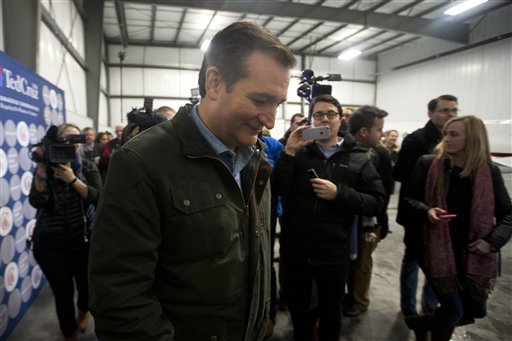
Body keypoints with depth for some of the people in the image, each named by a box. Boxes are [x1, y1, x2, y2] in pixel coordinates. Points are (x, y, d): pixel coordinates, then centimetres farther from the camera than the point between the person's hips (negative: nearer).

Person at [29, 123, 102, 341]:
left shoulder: (88, 167, -2)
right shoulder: (45, 168, -2)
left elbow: (99, 198, -16)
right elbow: (36, 202, -15)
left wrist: (73, 179, -27)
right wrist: (41, 168, -22)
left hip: (84, 240, 1)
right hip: (50, 245, 0)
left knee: (86, 286, 12)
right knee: (63, 294, 1)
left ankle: (83, 311, 50)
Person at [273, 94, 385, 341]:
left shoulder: (358, 159, 0)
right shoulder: (298, 152, 2)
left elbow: (377, 202, -6)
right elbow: (277, 189, -10)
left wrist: (339, 194, -19)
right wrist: (289, 152, -19)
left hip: (333, 251, -1)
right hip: (295, 248, 1)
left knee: (330, 312, 20)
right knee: (297, 307, 22)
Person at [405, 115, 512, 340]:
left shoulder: (489, 171, -1)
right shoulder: (428, 164, -7)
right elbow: (409, 198, 0)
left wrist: (492, 241, -9)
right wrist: (427, 211, -20)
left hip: (473, 253, 4)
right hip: (439, 250, -3)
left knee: (475, 310, 14)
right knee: (453, 310, -1)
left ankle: (427, 321, 41)